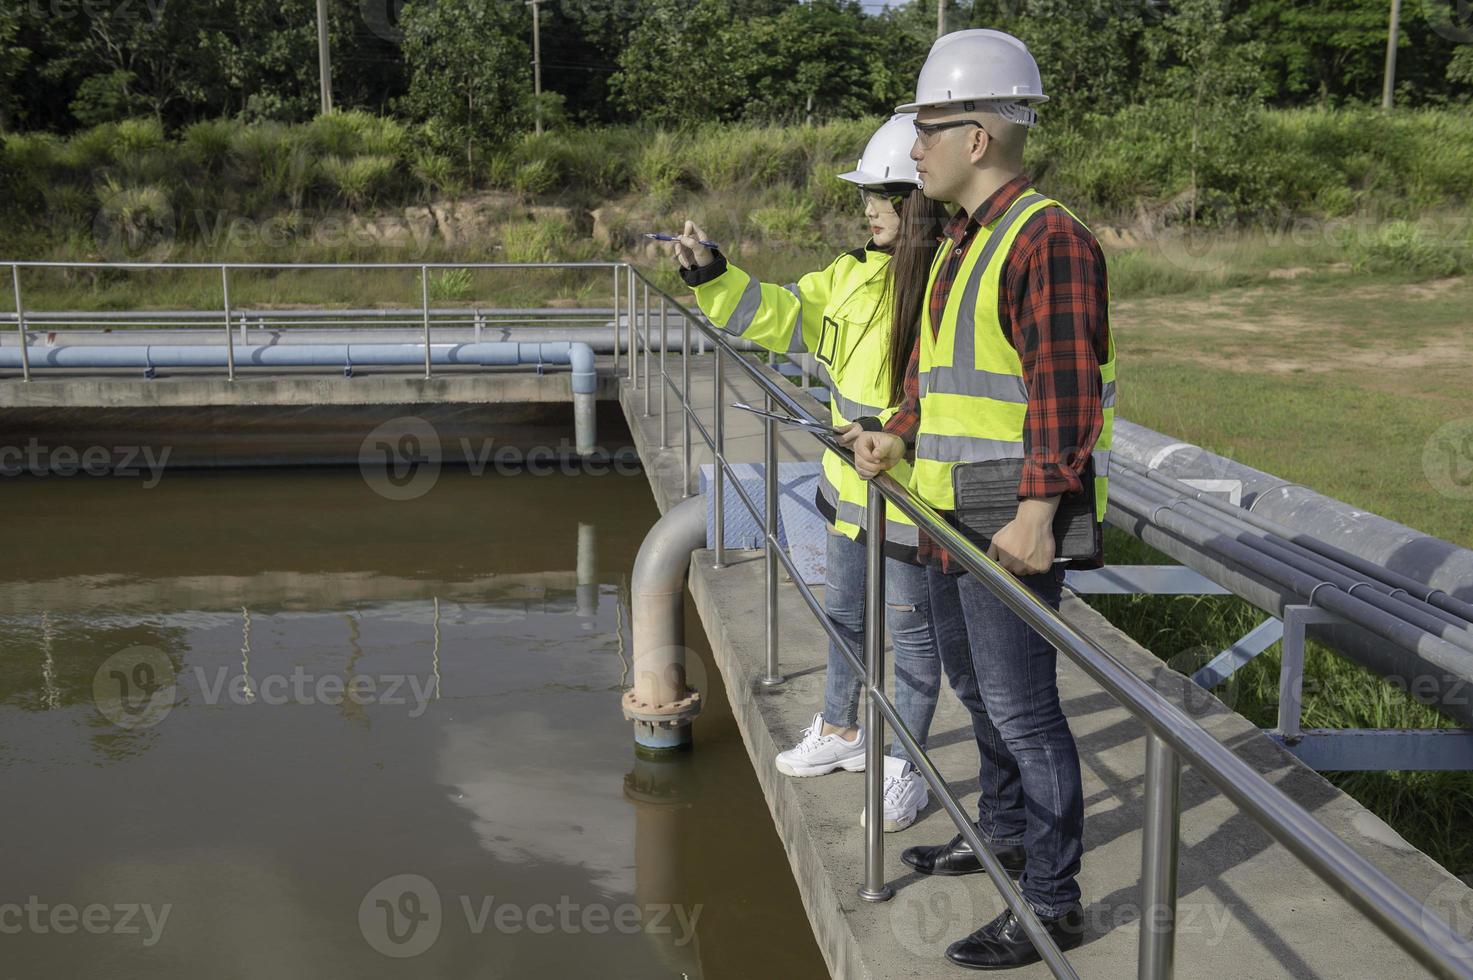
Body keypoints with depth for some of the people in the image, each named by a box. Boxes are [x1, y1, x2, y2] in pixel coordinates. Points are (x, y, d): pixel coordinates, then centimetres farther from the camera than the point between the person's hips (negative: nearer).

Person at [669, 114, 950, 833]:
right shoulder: (857, 272, 4)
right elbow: (782, 315, 6)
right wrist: (713, 277, -5)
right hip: (851, 480, 8)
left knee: (910, 630, 7)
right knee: (843, 612, 23)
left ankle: (904, 770, 23)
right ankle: (840, 731, 44)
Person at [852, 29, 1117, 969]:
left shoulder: (1049, 239, -16)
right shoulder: (963, 242, 16)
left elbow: (1065, 388, -23)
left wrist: (1038, 510, -28)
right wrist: (899, 435, 8)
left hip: (1012, 527, -10)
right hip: (951, 516, 10)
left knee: (1022, 707, -2)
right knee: (978, 688, 22)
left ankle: (1053, 902, 10)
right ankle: (1002, 835, 41)